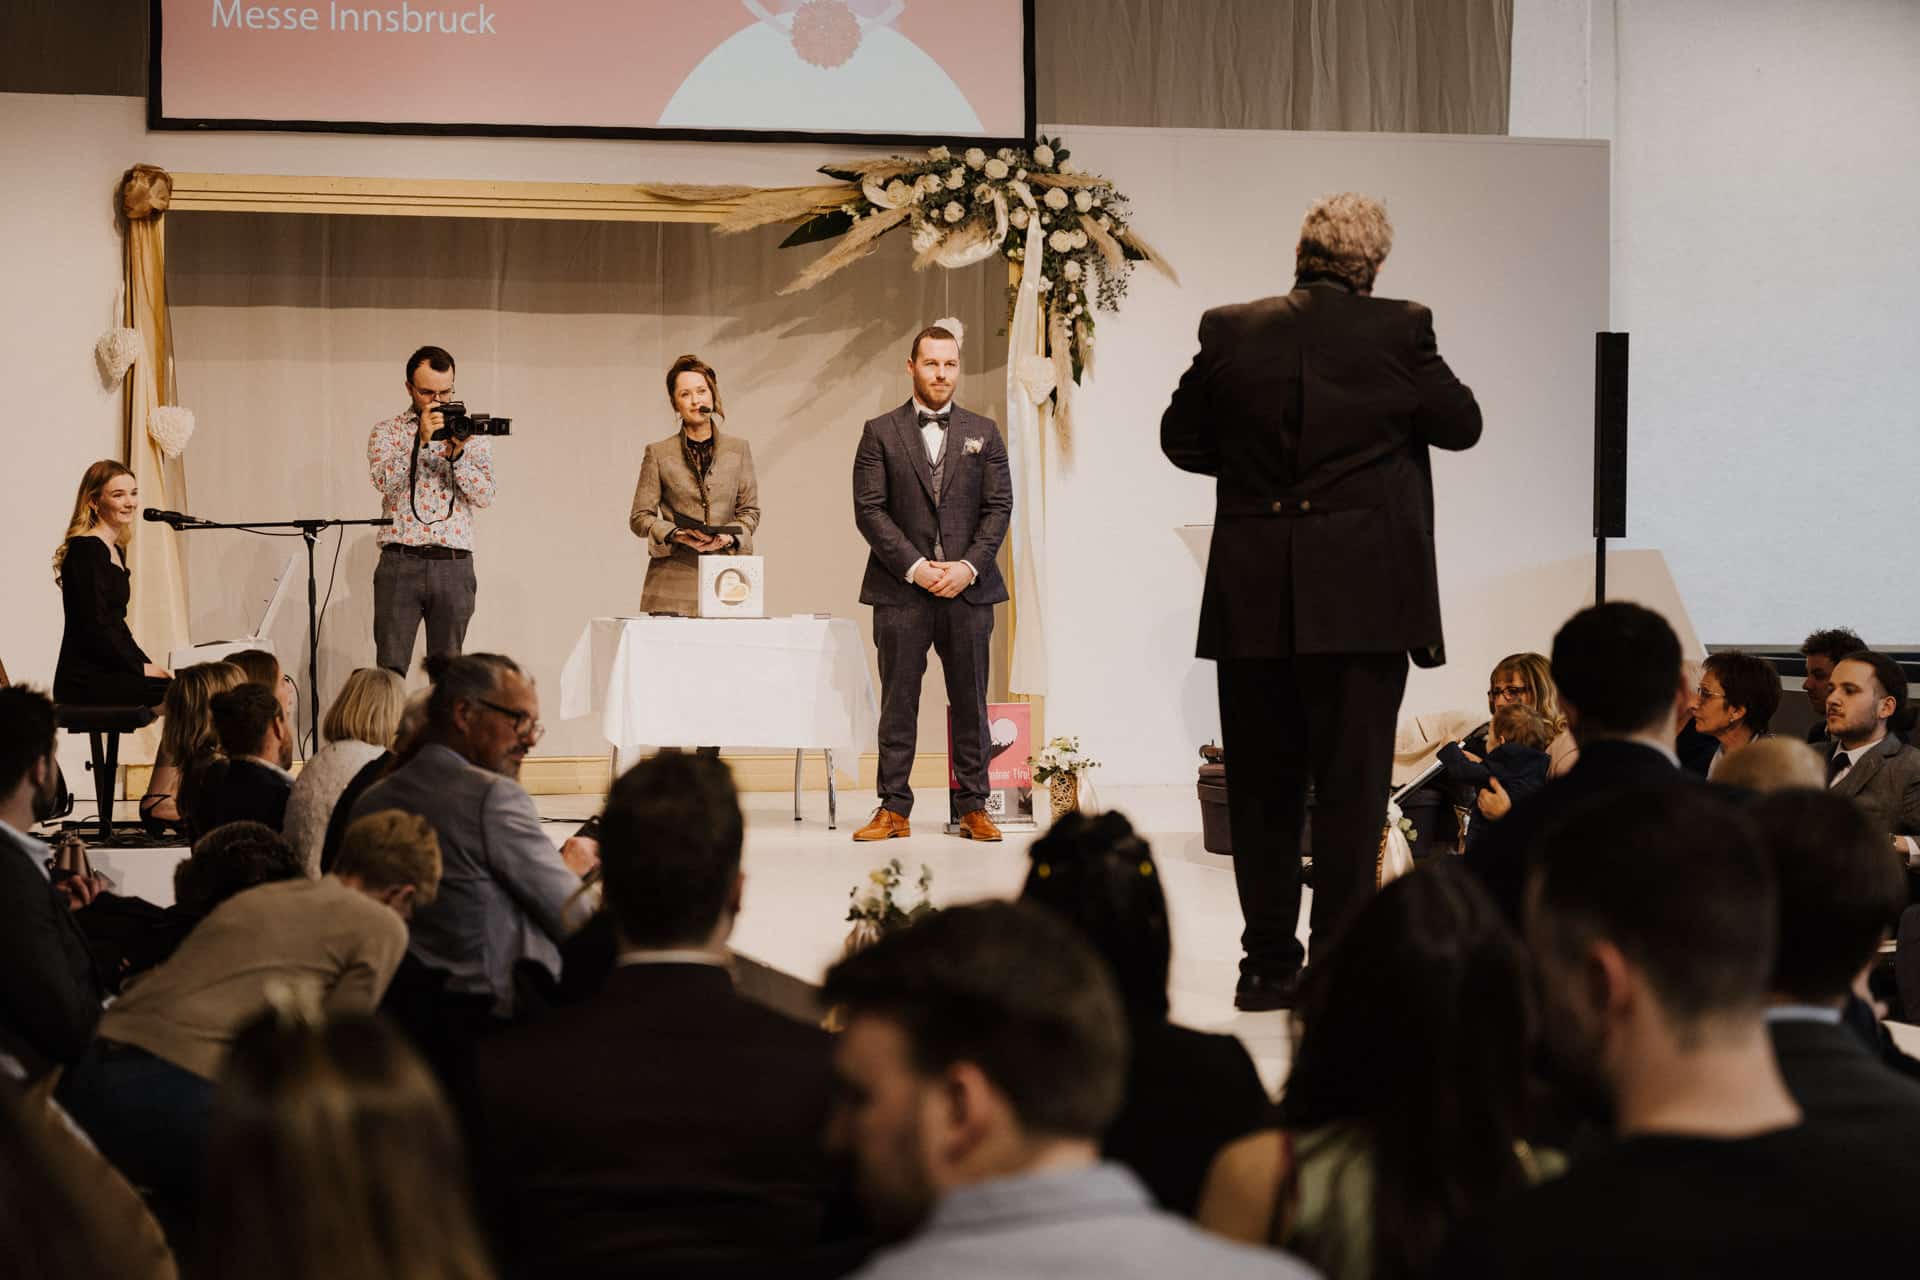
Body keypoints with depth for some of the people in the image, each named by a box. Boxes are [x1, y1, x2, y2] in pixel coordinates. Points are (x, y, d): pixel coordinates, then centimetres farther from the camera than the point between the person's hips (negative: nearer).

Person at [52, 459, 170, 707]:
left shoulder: (116, 551, 19)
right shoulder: (87, 549, -10)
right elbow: (93, 625, -16)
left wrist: (149, 666, 9)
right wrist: (140, 668, -11)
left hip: (107, 673, 9)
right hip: (85, 680, -9)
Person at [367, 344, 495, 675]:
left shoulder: (473, 435, 11)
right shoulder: (387, 433, 8)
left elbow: (485, 495, -1)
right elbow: (384, 481, -10)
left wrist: (457, 455, -16)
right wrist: (420, 440, -19)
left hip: (453, 565, 1)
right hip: (400, 562, -1)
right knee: (390, 670, -7)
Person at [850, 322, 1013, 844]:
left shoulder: (983, 432, 11)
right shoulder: (880, 433, 5)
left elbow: (999, 507, 6)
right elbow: (869, 508, -2)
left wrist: (969, 566, -9)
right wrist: (915, 566, -12)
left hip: (968, 587, 2)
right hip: (901, 588, -1)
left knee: (970, 701, 4)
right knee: (898, 701, 0)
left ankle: (973, 807, 9)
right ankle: (894, 809, 4)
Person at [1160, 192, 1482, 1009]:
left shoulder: (1231, 332, 0)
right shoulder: (1399, 331, -6)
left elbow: (1181, 438, 9)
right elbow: (1461, 424, 6)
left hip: (1251, 598, 2)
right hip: (1361, 597, -2)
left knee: (1263, 787, 11)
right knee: (1351, 782, 3)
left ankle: (1269, 965, 16)